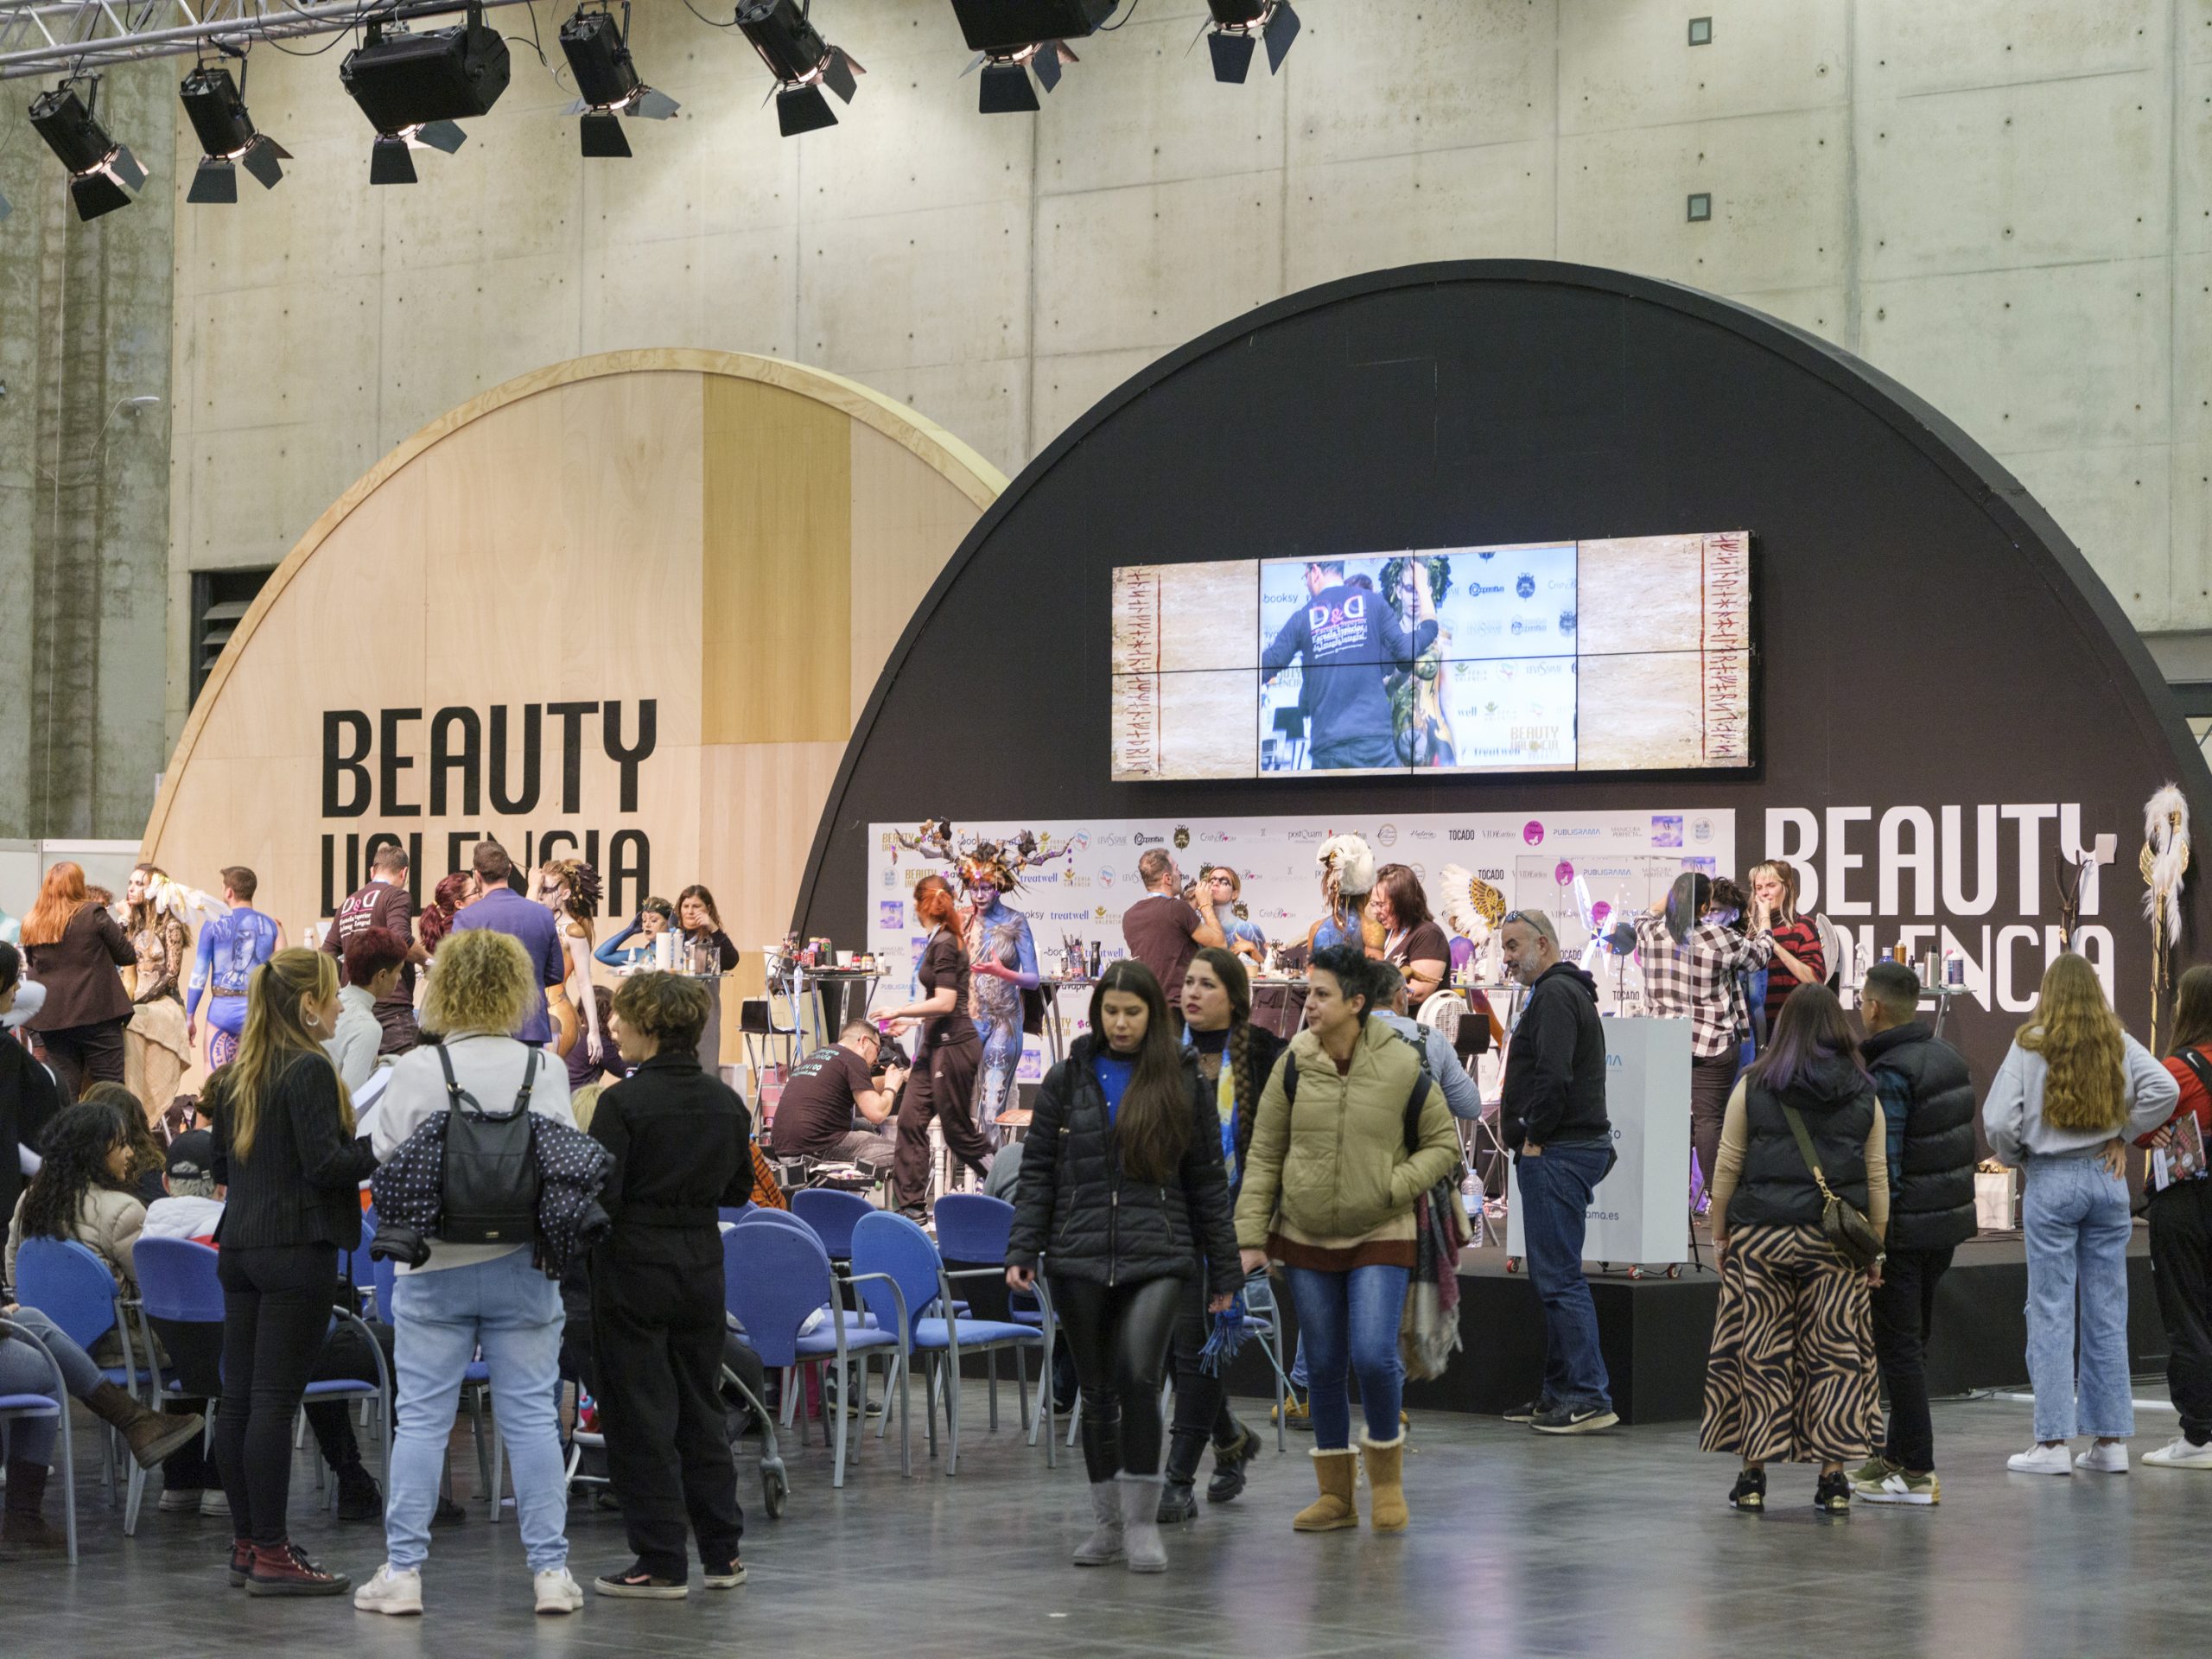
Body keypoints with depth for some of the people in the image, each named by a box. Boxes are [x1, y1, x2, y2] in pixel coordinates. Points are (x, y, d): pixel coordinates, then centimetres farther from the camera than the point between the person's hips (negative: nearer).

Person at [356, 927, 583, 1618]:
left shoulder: (415, 1070, -9)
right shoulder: (545, 1069, -4)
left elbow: (384, 1165, -5)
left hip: (434, 1267, -1)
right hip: (522, 1266, 1)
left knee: (421, 1418, 4)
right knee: (531, 1416, 6)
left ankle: (402, 1571, 6)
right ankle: (550, 1569, 7)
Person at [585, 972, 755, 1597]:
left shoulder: (623, 1101, -15)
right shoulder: (727, 1102, 3)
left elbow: (600, 1195, -18)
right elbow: (738, 1190, 12)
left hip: (635, 1264, -6)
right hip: (702, 1264, 6)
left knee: (639, 1412, 1)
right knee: (701, 1406, 16)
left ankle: (661, 1563, 3)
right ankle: (722, 1553, 19)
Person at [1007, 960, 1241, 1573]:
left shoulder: (1183, 1084, 5)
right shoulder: (1068, 1079, 7)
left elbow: (1207, 1182, 8)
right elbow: (1038, 1172, 8)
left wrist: (1224, 1270, 7)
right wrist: (1022, 1250, -2)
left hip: (1158, 1257, -2)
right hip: (1081, 1259, 2)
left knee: (1138, 1375, -21)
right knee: (1097, 1392, 8)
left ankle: (1143, 1521, -11)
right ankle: (1108, 1523, 21)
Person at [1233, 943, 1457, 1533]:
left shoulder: (1402, 1068, -9)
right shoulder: (1293, 1064, -4)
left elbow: (1443, 1144, 3)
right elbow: (1263, 1156, 1)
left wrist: (1393, 1187, -13)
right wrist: (1252, 1237, -3)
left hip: (1380, 1239, -2)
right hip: (1307, 1240, 2)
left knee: (1374, 1356, -16)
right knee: (1323, 1368, 7)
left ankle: (1386, 1472, 9)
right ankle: (1336, 1495, 19)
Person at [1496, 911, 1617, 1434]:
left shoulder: (1554, 995, -12)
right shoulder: (1568, 992, 22)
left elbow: (1553, 1076, -24)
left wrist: (1534, 1136, -15)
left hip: (1555, 1154, -11)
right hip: (1569, 1150, 11)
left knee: (1559, 1278, -11)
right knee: (1553, 1277, 13)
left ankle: (1590, 1397, -13)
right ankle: (1562, 1392, 17)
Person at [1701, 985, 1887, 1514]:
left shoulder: (1753, 1087, 0)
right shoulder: (1863, 1094, 6)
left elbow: (1727, 1168, 0)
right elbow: (1877, 1177, 6)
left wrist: (1719, 1234, 9)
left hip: (1760, 1234, -1)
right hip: (1837, 1242, 1)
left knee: (1758, 1352, 5)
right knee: (1834, 1352, 4)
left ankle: (1753, 1475, 7)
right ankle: (1832, 1476, 4)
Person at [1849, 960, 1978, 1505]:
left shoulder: (1889, 1074, -19)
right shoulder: (1949, 1056, 10)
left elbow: (1882, 1166, -22)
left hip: (1904, 1229, -9)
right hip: (1950, 1221, 9)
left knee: (1899, 1347, -2)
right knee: (1913, 1341, 18)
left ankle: (1915, 1471, 0)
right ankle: (1900, 1453, 26)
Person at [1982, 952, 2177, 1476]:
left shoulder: (2031, 1045, -6)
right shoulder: (2119, 1044, 2)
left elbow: (1999, 1119, -12)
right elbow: (2165, 1089, -10)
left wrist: (2018, 1158, 7)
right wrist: (2122, 1135, 1)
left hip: (2050, 1180, -3)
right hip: (2105, 1178, 3)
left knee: (2051, 1311, 0)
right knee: (2107, 1311, 8)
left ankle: (2052, 1442, -2)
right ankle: (2111, 1440, 10)